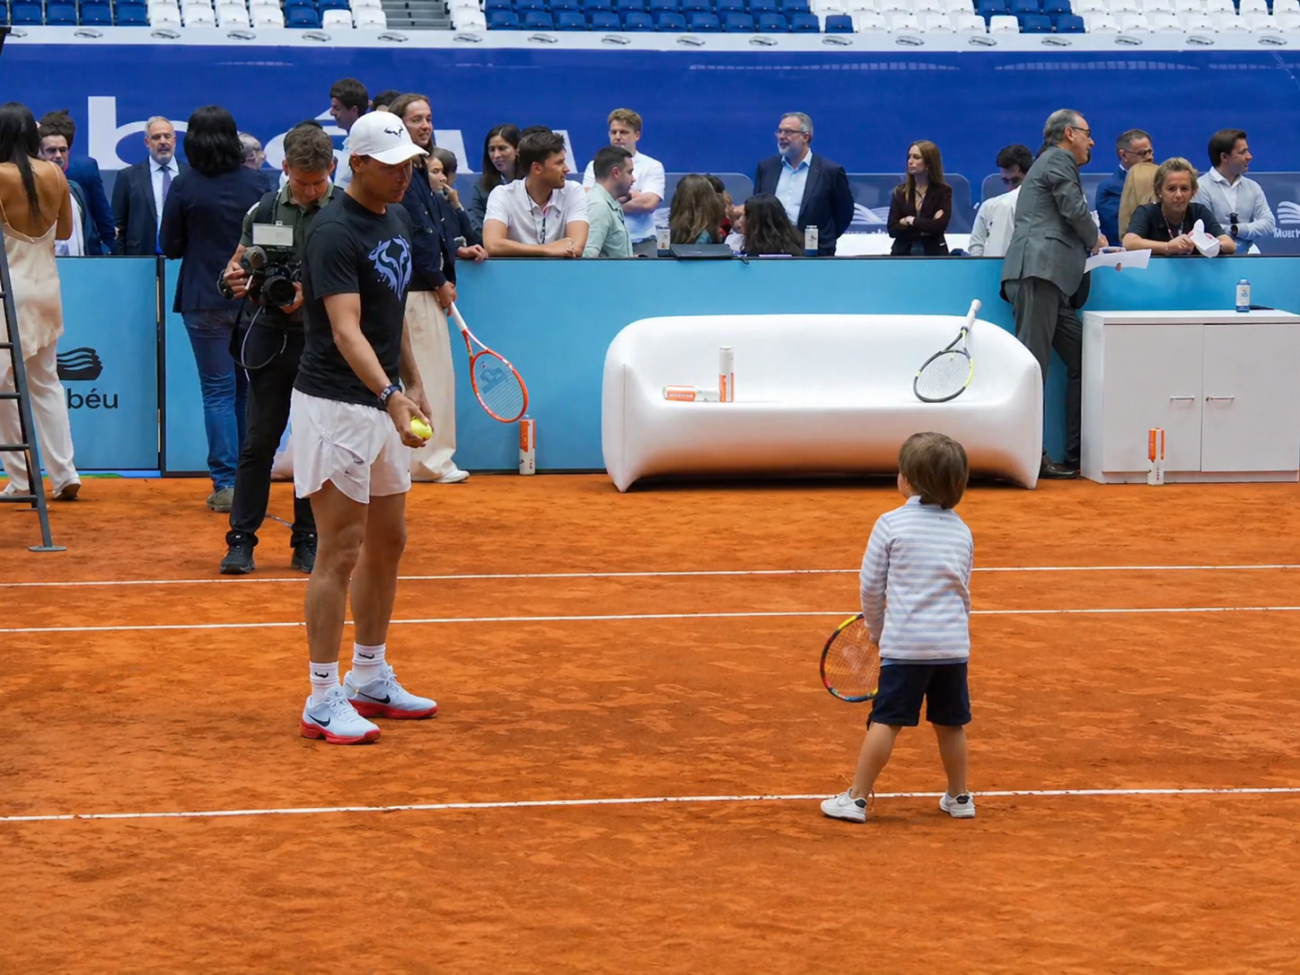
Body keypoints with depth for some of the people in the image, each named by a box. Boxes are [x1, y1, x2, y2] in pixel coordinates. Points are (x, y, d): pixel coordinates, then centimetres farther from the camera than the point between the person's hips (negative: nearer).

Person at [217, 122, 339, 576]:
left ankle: (307, 540, 15)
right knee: (258, 443, 3)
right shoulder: (264, 210, 3)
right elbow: (239, 264, 11)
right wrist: (235, 279, -12)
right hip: (270, 338, 1)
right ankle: (241, 539, 8)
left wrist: (311, 292, -21)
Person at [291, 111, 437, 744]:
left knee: (388, 544, 15)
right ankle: (322, 703, -1)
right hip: (335, 406, -9)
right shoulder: (335, 233, -19)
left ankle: (370, 680, 28)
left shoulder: (398, 221, 10)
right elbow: (346, 330, -29)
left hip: (384, 405, 9)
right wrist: (390, 396, -41)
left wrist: (412, 382, 19)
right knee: (341, 555, -7)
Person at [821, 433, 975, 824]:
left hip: (904, 642, -4)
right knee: (950, 723, 14)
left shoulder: (891, 524, -5)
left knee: (885, 721, -2)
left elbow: (871, 585, 0)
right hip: (953, 643, 4)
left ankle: (857, 798, 1)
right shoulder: (962, 531, 7)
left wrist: (876, 629, 15)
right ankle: (959, 797, 25)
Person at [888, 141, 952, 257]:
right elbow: (892, 229, -2)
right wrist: (925, 226, -12)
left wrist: (911, 220, -5)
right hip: (903, 254, 2)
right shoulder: (900, 192, 7)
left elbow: (940, 225, -15)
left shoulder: (943, 191, 0)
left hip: (932, 255, -2)